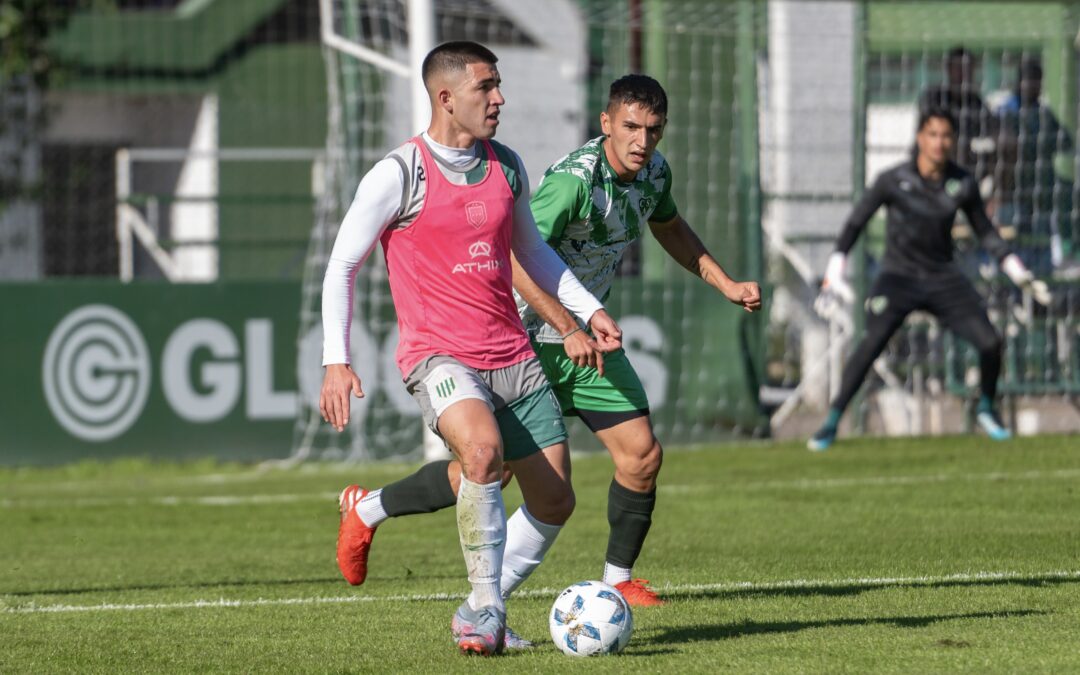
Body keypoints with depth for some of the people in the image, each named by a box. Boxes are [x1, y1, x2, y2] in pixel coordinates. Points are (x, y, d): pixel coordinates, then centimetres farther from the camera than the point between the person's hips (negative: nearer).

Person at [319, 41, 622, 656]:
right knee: (485, 450, -35)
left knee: (555, 502, 3)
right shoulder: (398, 175, -6)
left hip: (513, 359, 6)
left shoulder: (507, 167, 11)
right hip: (439, 355, -6)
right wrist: (336, 362, -9)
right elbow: (342, 266, -1)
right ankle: (486, 608, -24)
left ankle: (484, 610, 26)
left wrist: (588, 309, 18)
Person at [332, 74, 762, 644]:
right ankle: (371, 508, 13)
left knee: (642, 455, -2)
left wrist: (724, 284, 18)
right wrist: (569, 330, -35)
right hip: (526, 333, -7)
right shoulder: (575, 179, -27)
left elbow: (668, 226, 24)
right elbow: (516, 257, -33)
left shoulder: (653, 171, 0)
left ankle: (617, 582, 15)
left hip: (585, 332, 7)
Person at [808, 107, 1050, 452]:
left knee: (990, 342, -8)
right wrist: (836, 268, -12)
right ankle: (831, 421, -18)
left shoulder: (963, 183, -4)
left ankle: (986, 409, 21)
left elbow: (985, 231, 11)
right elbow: (855, 222, -4)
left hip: (943, 278, 3)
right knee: (872, 342, -26)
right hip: (898, 277, -3)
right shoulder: (894, 180, -13)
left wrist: (1018, 273, 8)